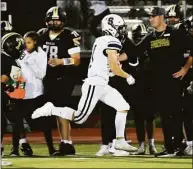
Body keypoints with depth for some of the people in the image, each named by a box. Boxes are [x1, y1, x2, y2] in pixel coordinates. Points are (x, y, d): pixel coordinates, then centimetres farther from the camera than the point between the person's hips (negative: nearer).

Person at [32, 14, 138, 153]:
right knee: (79, 118, -9)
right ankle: (50, 110, 0)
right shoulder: (113, 42, -13)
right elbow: (114, 67, -17)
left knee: (123, 107, 9)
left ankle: (120, 141, 9)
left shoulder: (100, 40, 14)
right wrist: (128, 77, -2)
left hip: (101, 85, 10)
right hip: (95, 85, -10)